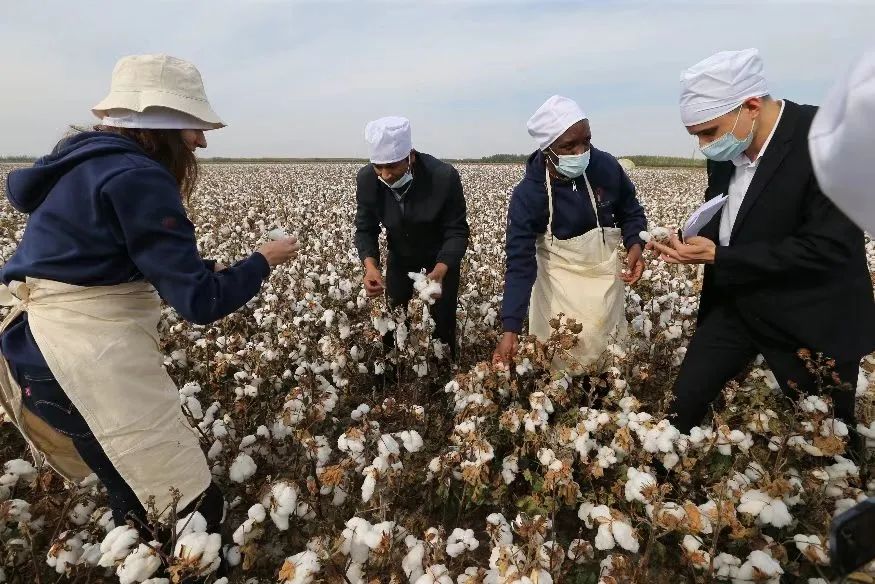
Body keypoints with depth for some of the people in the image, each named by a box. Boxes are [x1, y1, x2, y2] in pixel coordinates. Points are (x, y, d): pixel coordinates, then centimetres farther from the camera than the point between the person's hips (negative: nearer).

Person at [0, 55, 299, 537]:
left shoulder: (87, 160, 12)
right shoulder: (137, 177, -16)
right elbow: (199, 301, -18)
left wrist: (203, 267, 15)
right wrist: (262, 262, -3)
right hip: (88, 359, -10)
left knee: (137, 502, 23)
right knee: (196, 508, 1)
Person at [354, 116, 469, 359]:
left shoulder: (445, 176, -31)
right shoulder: (366, 179, -22)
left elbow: (457, 231, -24)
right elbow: (365, 229, -14)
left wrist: (440, 271, -42)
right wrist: (370, 266, -35)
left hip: (442, 256, -2)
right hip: (400, 255, 3)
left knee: (442, 322, 2)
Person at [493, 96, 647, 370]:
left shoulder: (606, 166, -13)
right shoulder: (527, 195, -21)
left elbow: (631, 212, 5)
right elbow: (520, 262, -24)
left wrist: (635, 244, -17)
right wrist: (511, 327, -30)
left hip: (605, 275, 3)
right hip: (559, 284, -2)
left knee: (608, 352, 13)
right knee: (559, 357, 3)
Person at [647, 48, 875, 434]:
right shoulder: (727, 148, -2)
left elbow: (829, 247, -25)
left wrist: (719, 257, -25)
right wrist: (689, 242, -10)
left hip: (812, 319, -5)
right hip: (736, 304, 5)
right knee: (683, 403, 9)